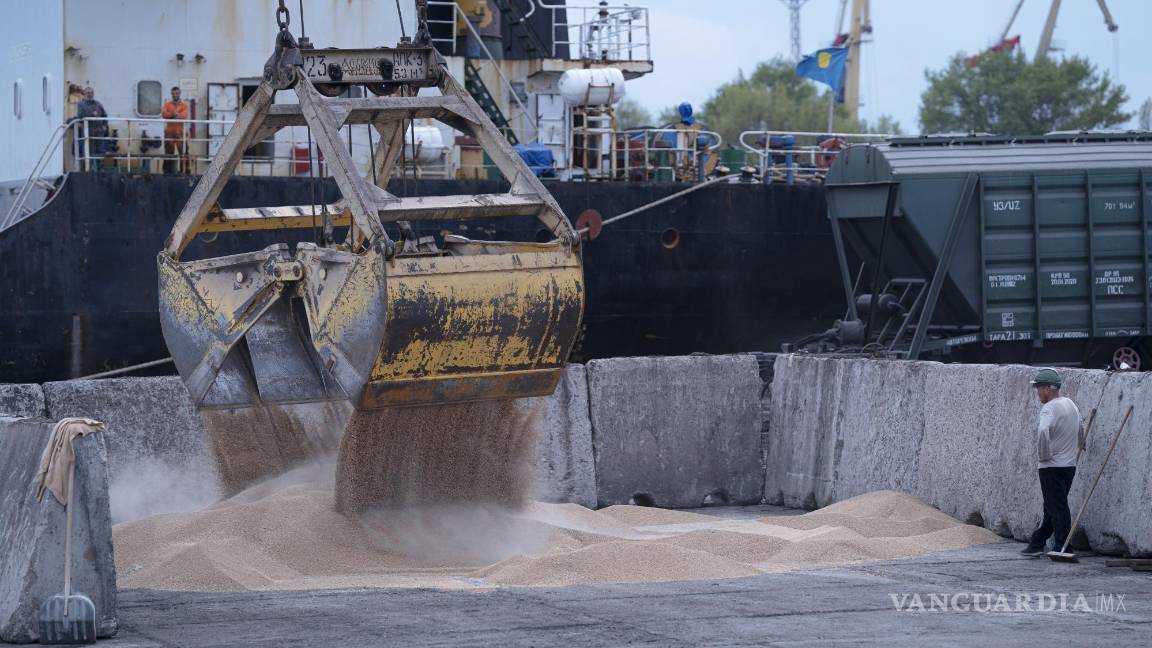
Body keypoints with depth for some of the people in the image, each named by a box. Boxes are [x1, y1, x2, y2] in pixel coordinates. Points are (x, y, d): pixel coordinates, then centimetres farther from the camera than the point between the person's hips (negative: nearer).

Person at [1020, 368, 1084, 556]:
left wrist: (1043, 455, -21)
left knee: (1056, 508, -4)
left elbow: (1043, 431, -34)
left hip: (1052, 466, -9)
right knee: (1052, 507, 13)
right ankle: (1037, 543, 19)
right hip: (1070, 464, 9)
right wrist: (1078, 446, 43)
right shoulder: (1071, 404, 12)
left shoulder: (1050, 408, -16)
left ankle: (1062, 548, -2)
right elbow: (1080, 429, 29)